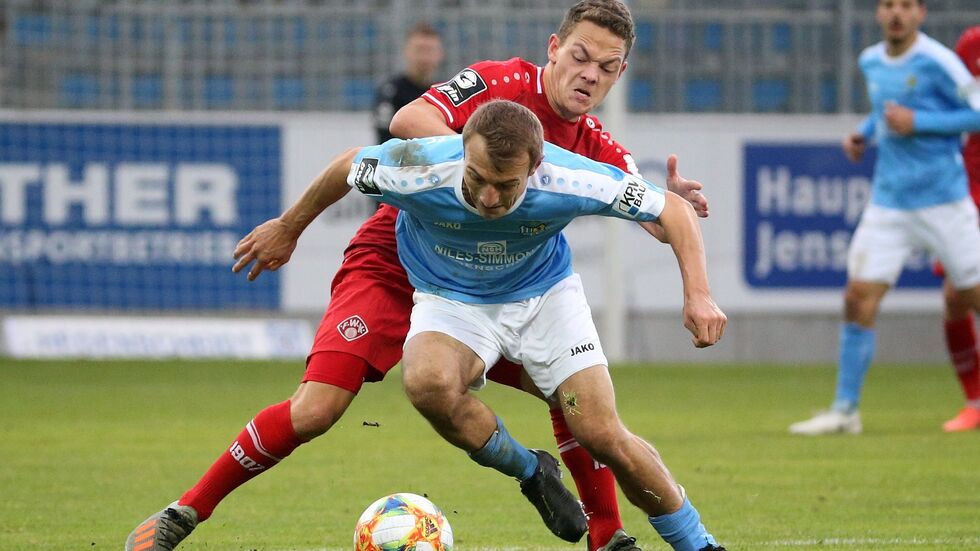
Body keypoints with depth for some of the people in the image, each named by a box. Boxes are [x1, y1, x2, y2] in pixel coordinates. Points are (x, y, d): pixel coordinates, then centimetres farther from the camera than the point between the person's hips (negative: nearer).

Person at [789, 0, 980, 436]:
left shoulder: (936, 62, -12)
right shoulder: (871, 62, 9)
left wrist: (915, 122, -18)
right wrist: (864, 133, 8)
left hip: (943, 202, -5)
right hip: (888, 202, 5)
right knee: (858, 298, -4)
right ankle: (845, 409, 2)